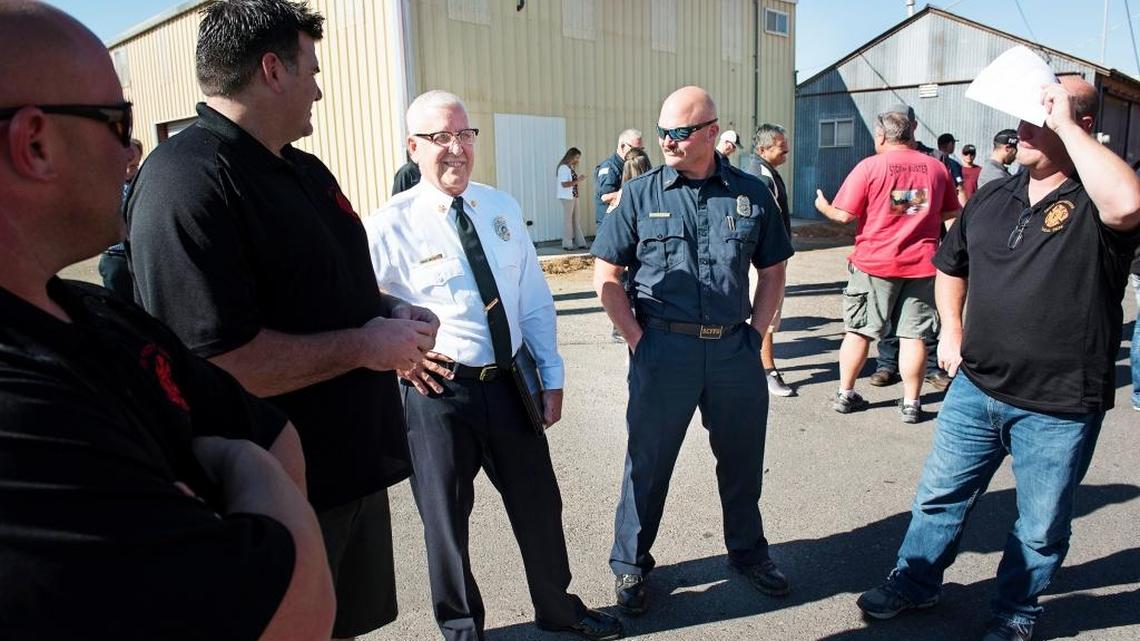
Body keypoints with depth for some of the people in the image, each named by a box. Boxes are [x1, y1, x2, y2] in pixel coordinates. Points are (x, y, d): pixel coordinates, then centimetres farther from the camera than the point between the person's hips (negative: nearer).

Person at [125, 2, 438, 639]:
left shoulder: (305, 170, 10)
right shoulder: (188, 181, -21)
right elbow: (214, 363, -29)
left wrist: (390, 310, 2)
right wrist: (364, 345, -19)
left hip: (353, 460, 9)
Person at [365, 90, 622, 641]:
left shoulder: (502, 209, 3)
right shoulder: (390, 227, -12)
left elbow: (535, 299, 6)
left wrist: (552, 376, 5)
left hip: (511, 381, 5)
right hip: (438, 389, -4)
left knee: (539, 504, 18)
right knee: (446, 518, 14)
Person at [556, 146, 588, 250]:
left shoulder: (571, 167, 13)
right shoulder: (563, 168, -13)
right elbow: (564, 184, -19)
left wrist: (579, 180, 7)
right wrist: (577, 181, -18)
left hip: (574, 196, 9)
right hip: (567, 197, -9)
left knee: (576, 220, 11)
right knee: (568, 220, -2)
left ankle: (580, 242, 16)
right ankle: (567, 244, 6)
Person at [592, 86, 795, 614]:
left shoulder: (751, 193, 4)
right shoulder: (641, 193, -1)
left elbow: (772, 271, 13)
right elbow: (606, 277, 0)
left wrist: (756, 333, 4)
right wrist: (637, 338, -7)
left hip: (734, 349, 3)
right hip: (663, 350, -2)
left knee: (743, 459, 16)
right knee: (648, 460, 8)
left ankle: (748, 552, 40)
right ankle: (630, 565, 27)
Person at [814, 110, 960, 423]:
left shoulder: (870, 166, -8)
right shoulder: (936, 167, 4)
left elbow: (844, 214, -10)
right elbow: (952, 213, 13)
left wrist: (823, 206, 9)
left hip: (874, 262, -2)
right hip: (922, 263, 2)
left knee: (858, 331, 10)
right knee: (913, 334, 7)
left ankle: (845, 394, 18)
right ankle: (911, 403, 11)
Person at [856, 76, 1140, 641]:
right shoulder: (991, 198, 6)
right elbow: (951, 265, 21)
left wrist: (1065, 126, -28)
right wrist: (951, 331, 10)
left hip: (1059, 408, -4)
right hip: (976, 388, 5)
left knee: (1041, 528, 13)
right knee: (940, 494, 16)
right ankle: (915, 584, 36)